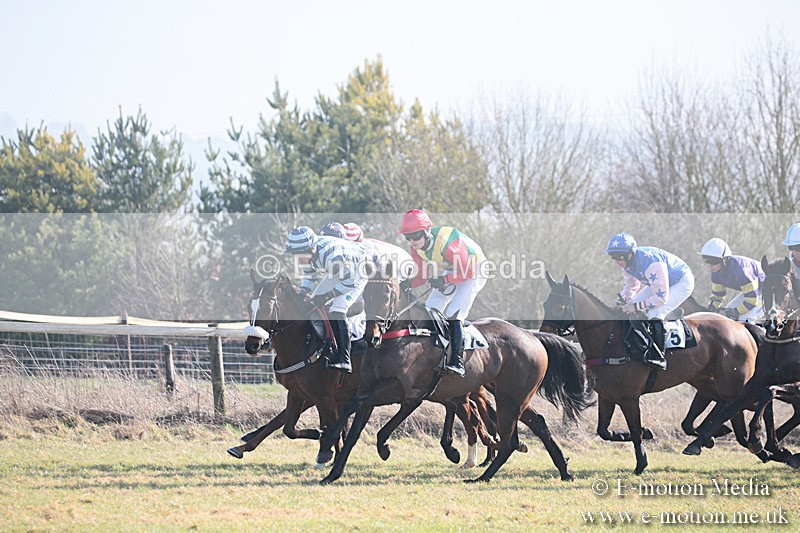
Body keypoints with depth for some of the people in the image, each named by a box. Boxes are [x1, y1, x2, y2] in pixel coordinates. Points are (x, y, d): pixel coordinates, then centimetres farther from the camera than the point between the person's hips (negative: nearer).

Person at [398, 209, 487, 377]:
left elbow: (468, 272, -28)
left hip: (474, 271, -8)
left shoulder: (448, 243, -37)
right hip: (451, 271, 8)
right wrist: (409, 283, -24)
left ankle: (457, 362, -25)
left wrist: (444, 280, -38)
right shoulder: (416, 247, -13)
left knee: (453, 316, -22)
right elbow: (423, 275, -3)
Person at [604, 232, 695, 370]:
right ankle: (647, 349, 10)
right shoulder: (627, 262, -11)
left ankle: (659, 357, -18)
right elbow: (631, 285, 9)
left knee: (655, 314, -28)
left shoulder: (649, 263, -39)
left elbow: (661, 298, -36)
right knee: (633, 312, -1)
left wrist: (636, 307, -33)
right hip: (661, 283, 9)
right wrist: (624, 298, -13)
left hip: (682, 282, -9)